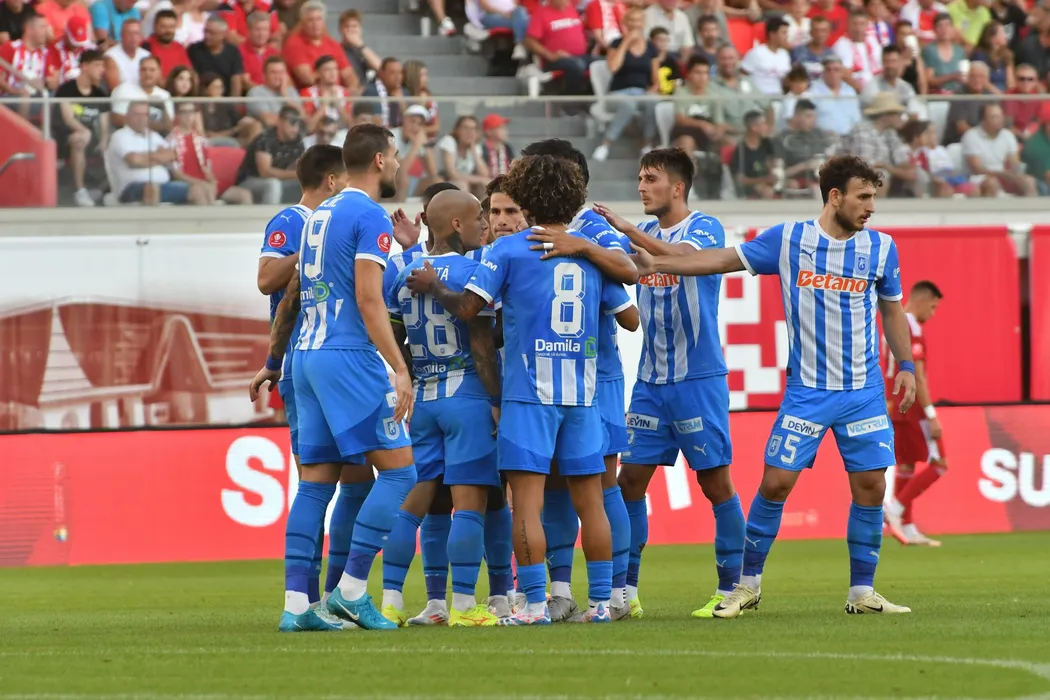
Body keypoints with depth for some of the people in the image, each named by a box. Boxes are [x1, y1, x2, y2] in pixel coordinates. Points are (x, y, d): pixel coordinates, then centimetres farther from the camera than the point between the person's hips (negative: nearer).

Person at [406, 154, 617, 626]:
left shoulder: (509, 249, -3)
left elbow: (467, 308, -7)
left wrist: (432, 286, 12)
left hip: (530, 391, -4)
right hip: (582, 391, 4)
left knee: (526, 502, -4)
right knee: (589, 501, 9)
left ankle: (535, 604, -9)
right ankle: (601, 601, 10)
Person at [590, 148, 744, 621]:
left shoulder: (705, 228, -6)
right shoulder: (645, 237, 13)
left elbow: (683, 257, -26)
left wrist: (628, 230, -33)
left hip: (699, 378, -6)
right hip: (650, 381, 6)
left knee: (715, 480, -3)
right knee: (631, 479, 1)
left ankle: (732, 587, 5)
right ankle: (625, 591, 5)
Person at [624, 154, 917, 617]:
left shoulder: (881, 248, 3)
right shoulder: (787, 240, -3)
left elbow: (892, 310, 15)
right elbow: (727, 259, 0)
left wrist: (906, 365, 7)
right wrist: (658, 264, -5)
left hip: (864, 391, 2)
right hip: (805, 390, -2)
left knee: (870, 486, -2)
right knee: (776, 481, -5)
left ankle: (862, 592, 10)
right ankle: (749, 585, 10)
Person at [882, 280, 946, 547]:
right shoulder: (912, 330, -16)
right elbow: (917, 376, -21)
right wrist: (931, 415, -21)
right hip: (912, 409, -9)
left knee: (905, 465, 10)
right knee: (937, 465, -4)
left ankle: (907, 528, 9)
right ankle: (894, 509, -11)